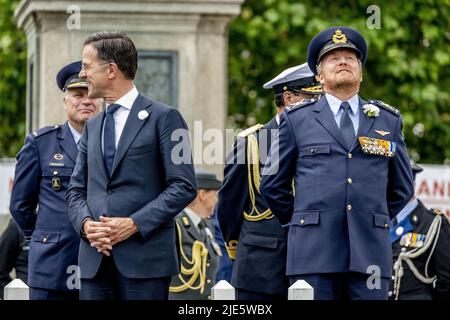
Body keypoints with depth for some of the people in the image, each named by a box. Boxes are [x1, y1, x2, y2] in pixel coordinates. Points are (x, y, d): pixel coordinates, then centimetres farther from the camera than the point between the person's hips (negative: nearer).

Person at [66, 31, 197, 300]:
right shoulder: (93, 127, 19)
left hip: (145, 257, -5)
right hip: (94, 260, 5)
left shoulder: (163, 117, 0)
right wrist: (85, 224, -4)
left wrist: (135, 224, -15)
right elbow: (77, 190, 18)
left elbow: (184, 186, -6)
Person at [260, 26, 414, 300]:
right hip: (314, 254, -1)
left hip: (370, 254, 2)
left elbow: (402, 189, 22)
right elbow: (273, 185, 15)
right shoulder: (297, 120, 9)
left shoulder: (389, 121, 14)